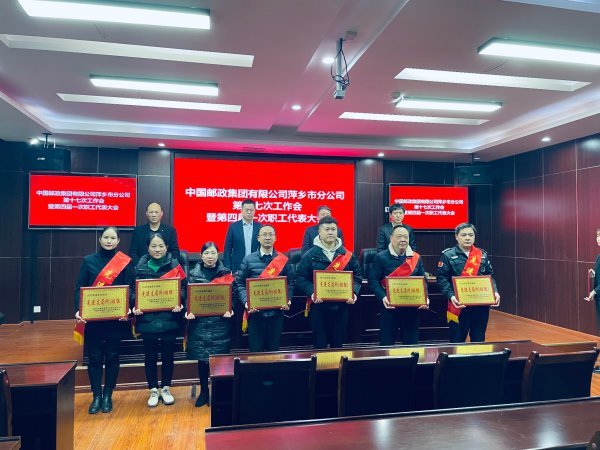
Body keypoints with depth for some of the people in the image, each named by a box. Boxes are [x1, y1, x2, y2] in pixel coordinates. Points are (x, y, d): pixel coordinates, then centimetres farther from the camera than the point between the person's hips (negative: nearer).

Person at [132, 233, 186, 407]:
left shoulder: (174, 266, 0)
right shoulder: (140, 267, 4)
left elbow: (183, 287, -3)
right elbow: (133, 290, 3)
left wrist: (179, 303, -20)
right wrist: (135, 306, -14)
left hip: (169, 318, -1)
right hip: (147, 318, 1)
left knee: (168, 353, 10)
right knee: (150, 355, 10)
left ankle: (166, 388, 28)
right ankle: (153, 390, 26)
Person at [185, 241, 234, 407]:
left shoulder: (226, 274, 4)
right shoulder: (194, 274, 6)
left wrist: (229, 309, -18)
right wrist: (189, 311, -15)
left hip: (220, 321, -1)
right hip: (199, 321, 1)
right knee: (201, 357, 6)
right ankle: (203, 391, 23)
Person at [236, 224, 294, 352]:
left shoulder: (283, 260, 4)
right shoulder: (249, 260, 1)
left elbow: (290, 282, 5)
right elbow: (240, 283, 0)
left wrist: (288, 300, -11)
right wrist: (246, 302, -14)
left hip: (277, 311, 1)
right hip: (255, 311, -1)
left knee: (273, 349, 12)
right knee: (255, 350, 7)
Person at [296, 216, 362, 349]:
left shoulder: (348, 255, 6)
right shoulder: (309, 255, -1)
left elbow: (357, 277, 8)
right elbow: (300, 278, -6)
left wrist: (353, 293, -10)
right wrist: (312, 292, -21)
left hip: (341, 306, 2)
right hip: (319, 306, -2)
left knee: (338, 343, 12)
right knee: (319, 344, 5)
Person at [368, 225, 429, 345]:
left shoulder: (416, 257, 8)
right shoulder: (381, 257, -4)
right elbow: (373, 280, -7)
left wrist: (425, 298, -5)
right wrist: (383, 297, -21)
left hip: (412, 307, 3)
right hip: (389, 307, -3)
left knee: (412, 343, 13)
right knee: (386, 343, 6)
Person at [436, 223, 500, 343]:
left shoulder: (482, 255, 11)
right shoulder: (448, 255, -2)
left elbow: (490, 276, 14)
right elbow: (442, 279, -6)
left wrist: (495, 292, -4)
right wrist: (451, 296, -20)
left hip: (481, 305, 4)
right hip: (459, 305, -3)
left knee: (479, 340, 12)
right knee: (457, 341, 5)